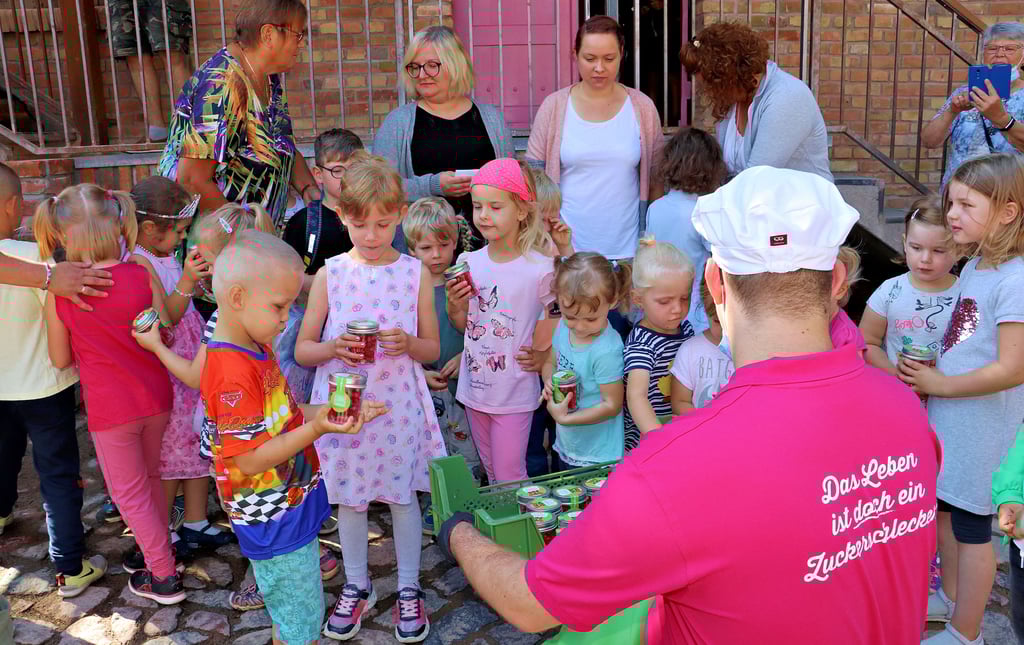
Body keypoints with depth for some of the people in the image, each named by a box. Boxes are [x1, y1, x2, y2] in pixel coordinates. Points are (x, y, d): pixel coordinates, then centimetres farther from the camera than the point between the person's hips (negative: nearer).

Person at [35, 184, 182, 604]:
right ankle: (159, 551, 40)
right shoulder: (143, 277, -11)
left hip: (110, 410, -3)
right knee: (150, 478, 25)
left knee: (130, 492, 13)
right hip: (155, 398, 3)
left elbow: (60, 360, -4)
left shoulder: (59, 293, -13)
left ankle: (164, 577, 21)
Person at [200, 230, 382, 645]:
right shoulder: (233, 374, -27)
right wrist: (316, 429, -32)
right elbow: (249, 459, -26)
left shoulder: (258, 350, 5)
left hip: (290, 509, 9)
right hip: (276, 524, -9)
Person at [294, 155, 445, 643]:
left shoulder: (415, 274, -3)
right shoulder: (330, 274, -2)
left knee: (403, 494, 10)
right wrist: (334, 348, -19)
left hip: (397, 406, -1)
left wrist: (407, 343, -18)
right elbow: (301, 349, 1)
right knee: (348, 498, 13)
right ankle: (357, 587, 34)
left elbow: (433, 349, 4)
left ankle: (408, 589, 29)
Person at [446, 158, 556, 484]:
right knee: (490, 473, 20)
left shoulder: (539, 268, -15)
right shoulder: (469, 263, -1)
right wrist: (455, 305, -10)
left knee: (510, 477, 2)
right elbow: (463, 326, 9)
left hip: (514, 393, -5)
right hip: (475, 386, 5)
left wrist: (544, 356, -10)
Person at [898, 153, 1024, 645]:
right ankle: (951, 597, 43)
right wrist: (923, 373, 1)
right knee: (944, 509, 22)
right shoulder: (974, 267, 4)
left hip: (981, 428, -8)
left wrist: (940, 384, -16)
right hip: (949, 419, 9)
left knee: (971, 528, 6)